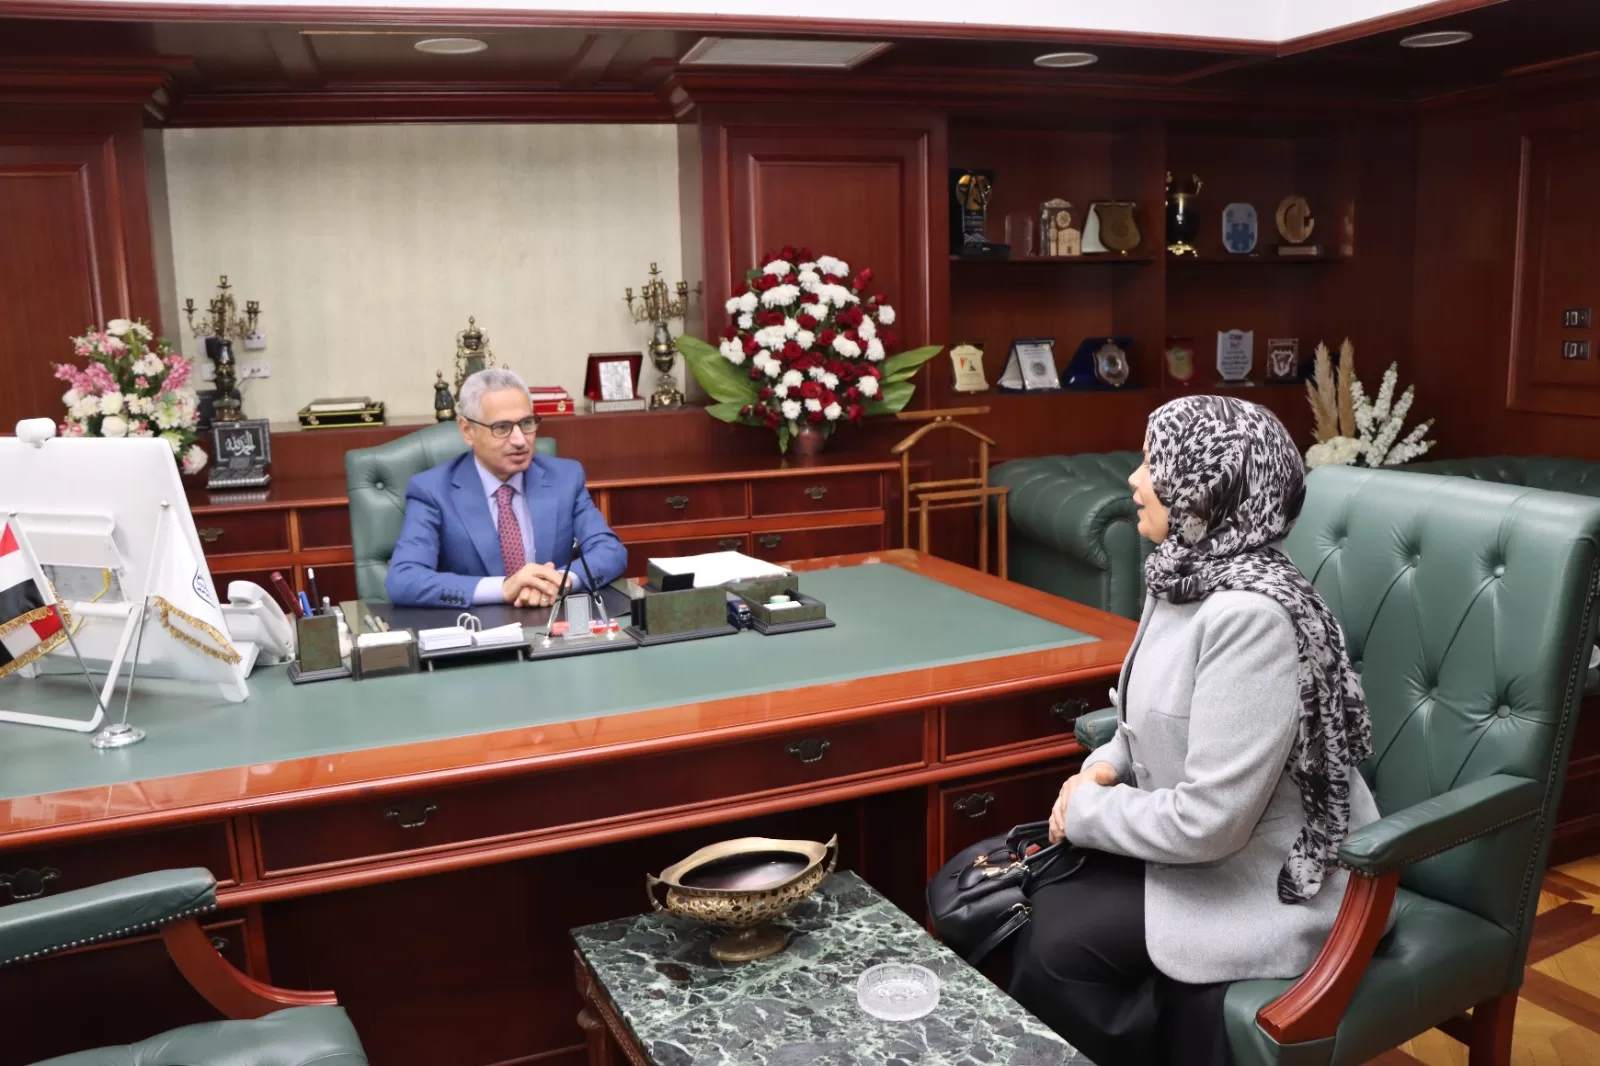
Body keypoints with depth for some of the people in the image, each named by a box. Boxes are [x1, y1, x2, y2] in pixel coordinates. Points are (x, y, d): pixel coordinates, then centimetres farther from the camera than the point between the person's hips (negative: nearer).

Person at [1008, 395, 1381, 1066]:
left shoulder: (1253, 613, -28)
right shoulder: (1187, 575, 1)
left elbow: (1208, 820, -28)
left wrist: (1088, 809, -14)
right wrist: (1108, 765, -3)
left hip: (1273, 877, -8)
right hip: (1197, 839, 8)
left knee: (1054, 939, -18)